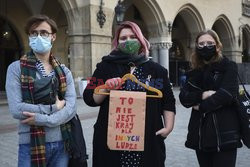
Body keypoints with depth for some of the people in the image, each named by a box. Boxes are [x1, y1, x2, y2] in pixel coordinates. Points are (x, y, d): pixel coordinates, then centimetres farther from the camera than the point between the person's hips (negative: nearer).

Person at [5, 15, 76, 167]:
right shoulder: (16, 68, -3)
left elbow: (71, 107, -6)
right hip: (31, 144, -3)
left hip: (61, 143, 3)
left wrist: (42, 119, -19)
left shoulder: (64, 71, 6)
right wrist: (54, 107, -12)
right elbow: (16, 109, -13)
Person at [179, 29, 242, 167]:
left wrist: (202, 106, -9)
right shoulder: (195, 72, 11)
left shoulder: (228, 67, 0)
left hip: (224, 133, -4)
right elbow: (184, 97, 0)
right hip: (200, 133, 4)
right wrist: (202, 95, -16)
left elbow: (227, 94, -15)